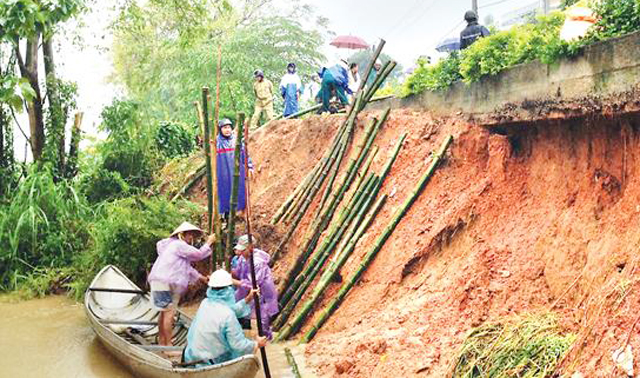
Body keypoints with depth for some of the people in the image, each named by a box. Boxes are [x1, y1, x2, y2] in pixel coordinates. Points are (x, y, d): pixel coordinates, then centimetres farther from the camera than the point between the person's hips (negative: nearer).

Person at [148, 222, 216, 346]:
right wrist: (209, 242, 4)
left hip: (163, 283, 11)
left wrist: (200, 277, 26)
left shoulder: (175, 245, 25)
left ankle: (161, 343, 22)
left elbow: (186, 267, 30)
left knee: (165, 312, 15)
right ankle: (168, 346, -12)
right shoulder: (179, 245, -9)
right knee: (169, 313, -12)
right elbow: (198, 254, -9)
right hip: (165, 283, -11)